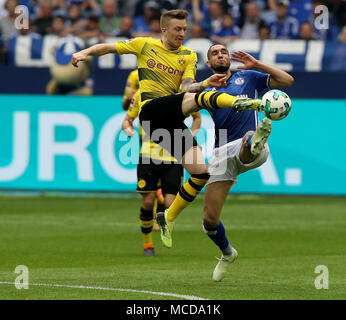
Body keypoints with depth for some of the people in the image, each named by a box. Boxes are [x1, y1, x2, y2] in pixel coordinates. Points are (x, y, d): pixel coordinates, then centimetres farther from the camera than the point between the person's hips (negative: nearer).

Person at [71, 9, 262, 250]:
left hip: (172, 119, 4)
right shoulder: (145, 45, 11)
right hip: (150, 109, -4)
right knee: (196, 98, -31)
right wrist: (85, 52, 0)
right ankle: (239, 102, -59)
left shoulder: (188, 56, 17)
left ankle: (168, 218, 8)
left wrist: (206, 83, -18)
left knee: (201, 171, -9)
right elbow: (108, 48, 17)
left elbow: (186, 87, 1)